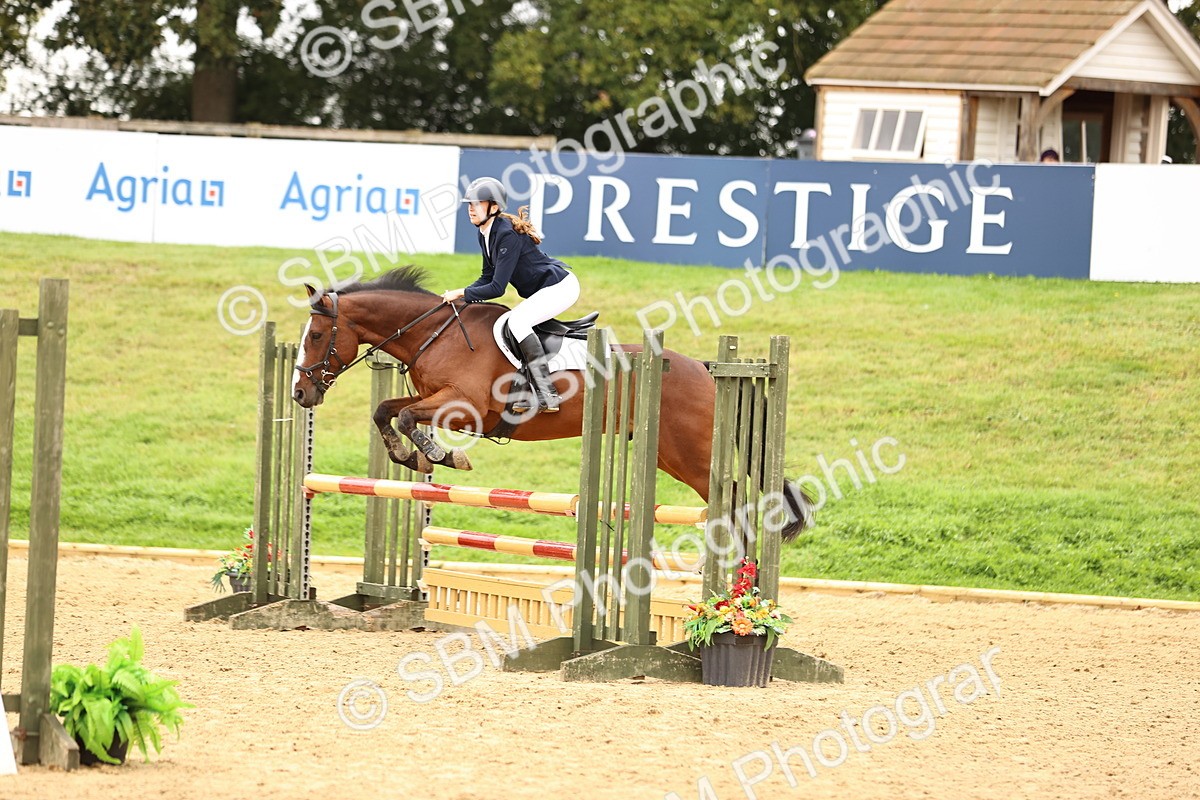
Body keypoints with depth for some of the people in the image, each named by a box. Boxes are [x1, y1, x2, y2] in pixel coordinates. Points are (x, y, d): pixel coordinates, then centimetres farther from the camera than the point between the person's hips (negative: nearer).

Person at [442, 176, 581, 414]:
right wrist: (461, 296, -1)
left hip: (561, 286, -11)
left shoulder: (507, 235, -24)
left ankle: (548, 396, -29)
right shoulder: (485, 235, 5)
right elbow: (488, 278, 12)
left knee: (517, 320, -26)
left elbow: (497, 288, -25)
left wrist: (462, 293, -19)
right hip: (542, 292, 11)